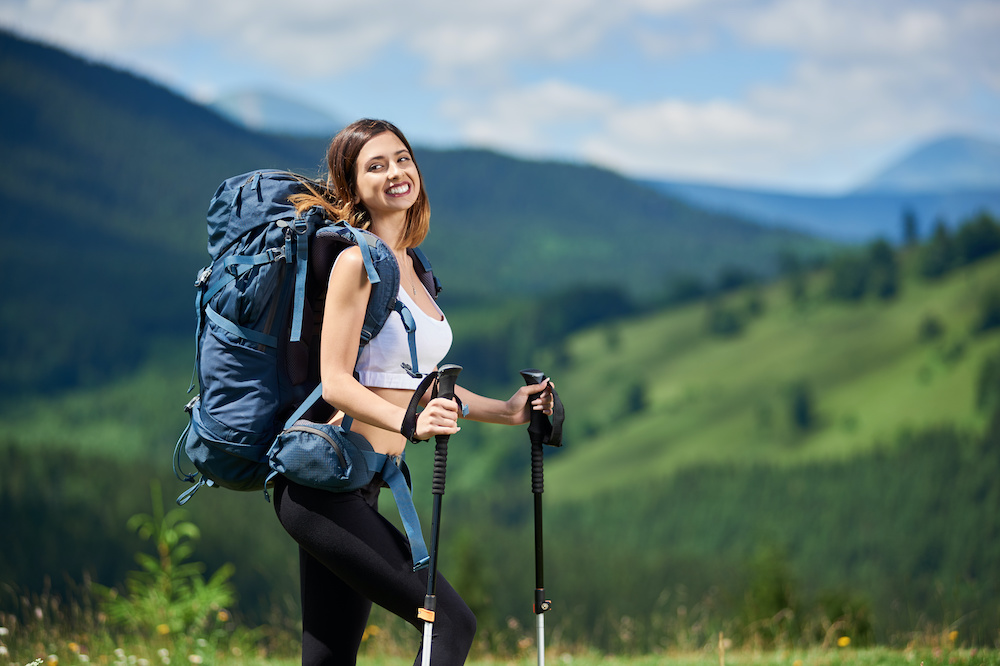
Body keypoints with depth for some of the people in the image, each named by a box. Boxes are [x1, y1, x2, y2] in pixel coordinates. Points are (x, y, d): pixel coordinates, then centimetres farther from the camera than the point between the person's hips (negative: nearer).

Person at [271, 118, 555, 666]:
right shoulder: (358, 261, -11)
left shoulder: (406, 265, 16)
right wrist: (410, 422, -33)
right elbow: (335, 382, -18)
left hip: (358, 490, 9)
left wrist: (505, 411, 19)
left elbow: (415, 380, 23)